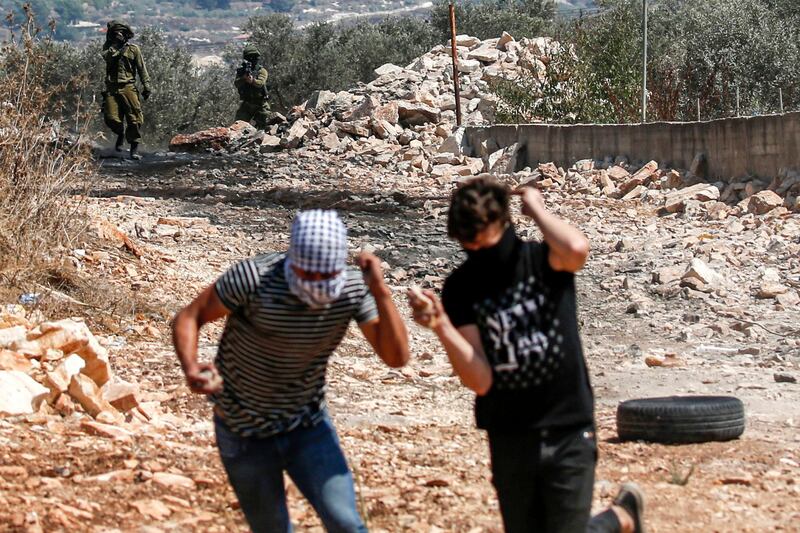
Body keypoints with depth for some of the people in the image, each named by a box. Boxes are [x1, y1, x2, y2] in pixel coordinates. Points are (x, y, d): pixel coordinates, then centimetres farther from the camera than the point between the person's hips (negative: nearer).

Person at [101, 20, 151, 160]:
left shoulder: (133, 49, 7)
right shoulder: (109, 47, 13)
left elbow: (142, 69, 6)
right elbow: (106, 56, -10)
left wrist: (146, 86, -1)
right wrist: (116, 46, -9)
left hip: (128, 87, -1)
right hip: (112, 89, 1)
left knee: (134, 119, -8)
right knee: (110, 118, -8)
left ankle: (134, 149, -1)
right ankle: (121, 133, 24)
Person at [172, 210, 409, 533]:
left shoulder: (353, 288, -18)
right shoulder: (253, 279, -27)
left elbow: (397, 357, -20)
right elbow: (189, 318, -17)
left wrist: (381, 293, -32)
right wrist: (190, 369, -37)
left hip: (308, 425, 2)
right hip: (244, 430, -2)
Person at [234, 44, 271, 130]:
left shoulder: (262, 71, -3)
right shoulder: (241, 71, 4)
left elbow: (260, 83, -21)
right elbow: (236, 84, -11)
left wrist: (252, 80, -43)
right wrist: (244, 78, -32)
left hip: (260, 105, -2)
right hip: (246, 105, 2)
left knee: (264, 126, 0)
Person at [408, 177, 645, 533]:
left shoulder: (543, 261, -7)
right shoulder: (461, 288, -3)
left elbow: (577, 249, -34)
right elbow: (481, 381, -10)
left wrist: (536, 209, -16)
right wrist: (441, 326, -24)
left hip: (568, 434, -3)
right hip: (509, 439, 3)